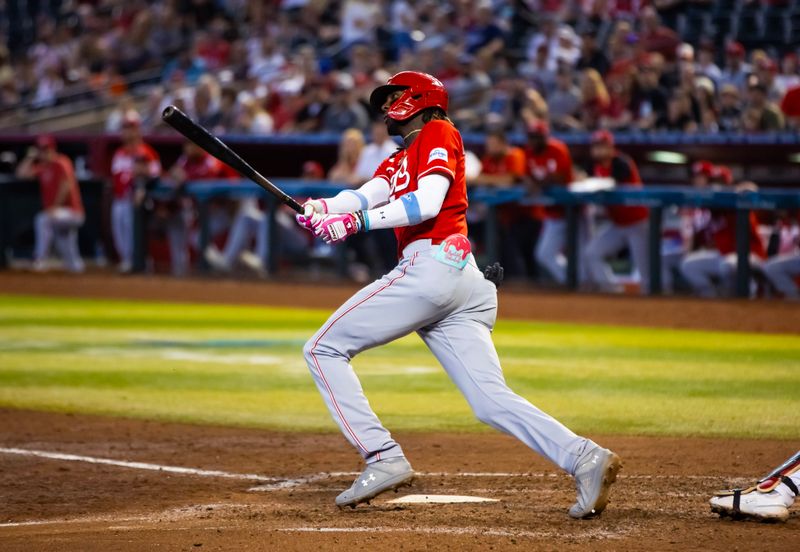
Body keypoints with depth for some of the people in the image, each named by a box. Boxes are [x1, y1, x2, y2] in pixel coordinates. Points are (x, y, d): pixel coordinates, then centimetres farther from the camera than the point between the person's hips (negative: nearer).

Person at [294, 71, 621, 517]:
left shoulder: (439, 134, 7)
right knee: (492, 401, -4)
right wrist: (325, 208, -10)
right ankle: (585, 459, -18)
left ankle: (383, 458, -15)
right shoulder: (395, 164, 31)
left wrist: (359, 221, -16)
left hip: (434, 263, -8)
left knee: (324, 350, -4)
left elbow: (428, 202, -9)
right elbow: (366, 196, 10)